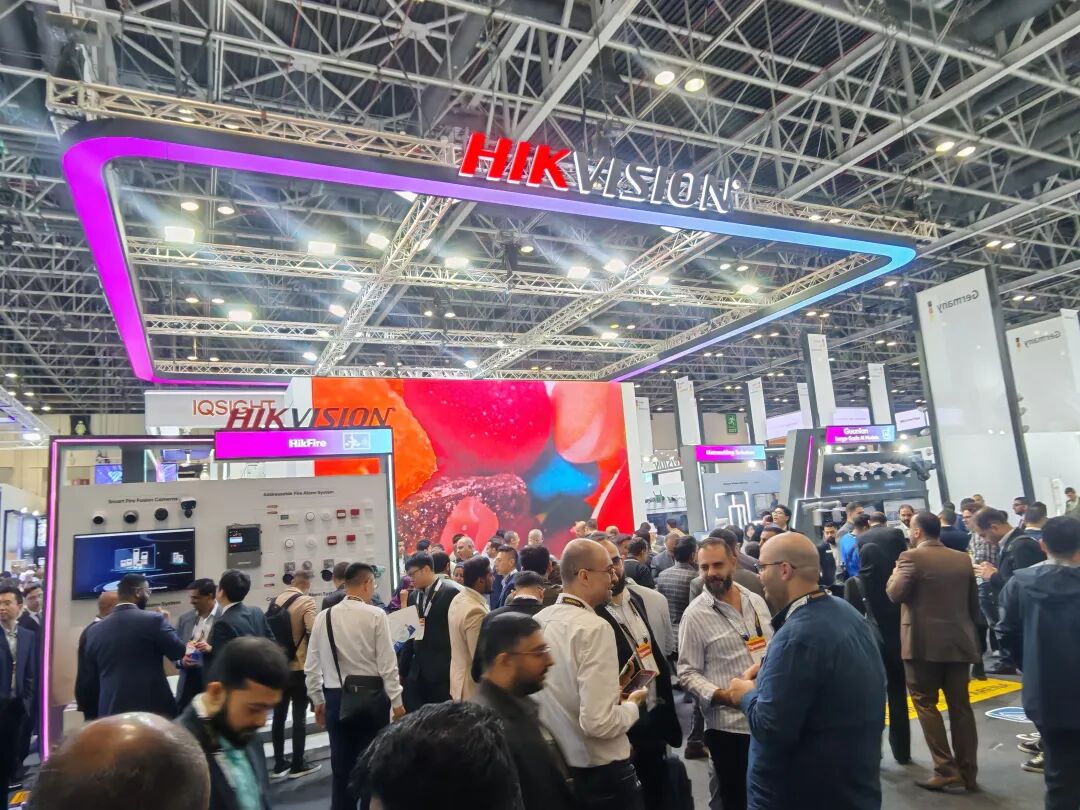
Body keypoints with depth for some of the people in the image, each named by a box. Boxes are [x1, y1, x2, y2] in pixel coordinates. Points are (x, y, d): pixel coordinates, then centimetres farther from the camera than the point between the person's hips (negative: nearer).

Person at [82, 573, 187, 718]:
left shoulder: (94, 630, 6)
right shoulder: (153, 619, -10)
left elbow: (91, 678, 12)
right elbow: (178, 652, -2)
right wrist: (164, 623, 11)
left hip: (111, 711, 5)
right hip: (152, 707, -5)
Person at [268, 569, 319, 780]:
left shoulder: (275, 601, 3)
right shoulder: (307, 601, -14)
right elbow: (314, 632, -23)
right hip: (299, 667, -5)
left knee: (279, 716, 13)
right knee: (299, 716, 5)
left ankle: (279, 764, 20)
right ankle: (297, 765, 11)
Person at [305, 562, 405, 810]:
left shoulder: (323, 617, 0)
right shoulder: (375, 615, -10)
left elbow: (311, 667, 5)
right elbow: (387, 663, -10)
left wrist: (317, 700, 18)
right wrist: (397, 701, -1)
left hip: (336, 697, 3)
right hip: (371, 695, -3)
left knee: (341, 766, 14)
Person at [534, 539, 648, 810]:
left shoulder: (537, 621, -1)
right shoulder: (595, 628, -23)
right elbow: (598, 723, -27)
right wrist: (632, 705, -8)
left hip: (554, 764, 7)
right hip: (600, 771, -7)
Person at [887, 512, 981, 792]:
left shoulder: (911, 557, -11)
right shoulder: (962, 558, 8)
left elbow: (896, 593, -17)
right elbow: (974, 602, 14)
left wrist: (894, 575, 3)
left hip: (924, 643, -6)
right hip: (959, 641, 6)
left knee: (925, 703, 4)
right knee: (960, 706, 11)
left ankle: (946, 769, 1)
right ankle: (968, 772, 16)